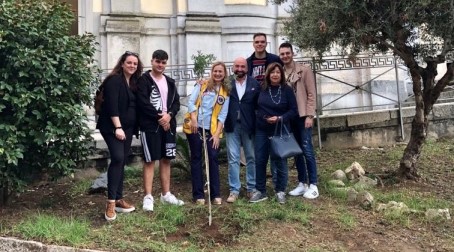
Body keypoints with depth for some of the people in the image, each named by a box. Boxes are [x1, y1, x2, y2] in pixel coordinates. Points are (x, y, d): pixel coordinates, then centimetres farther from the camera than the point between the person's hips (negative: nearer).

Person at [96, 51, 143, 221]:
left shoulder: (134, 83, 14)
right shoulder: (114, 80, -10)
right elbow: (112, 105, -18)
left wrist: (128, 128, 11)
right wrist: (118, 127, -23)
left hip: (128, 128, 8)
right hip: (113, 127, -8)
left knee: (122, 162, 8)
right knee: (117, 158, -20)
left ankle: (119, 199, 12)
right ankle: (111, 202, -20)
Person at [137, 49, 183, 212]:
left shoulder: (170, 82, 14)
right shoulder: (144, 80, -5)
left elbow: (176, 102, 9)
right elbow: (143, 103, -14)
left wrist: (169, 115, -10)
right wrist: (159, 117, -14)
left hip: (168, 125, 6)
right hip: (150, 126, -6)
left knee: (166, 160, 10)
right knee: (150, 161, -5)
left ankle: (166, 194, 19)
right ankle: (148, 197, -1)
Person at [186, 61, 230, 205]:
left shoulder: (225, 92, 7)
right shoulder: (202, 85, 5)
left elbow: (223, 115, 4)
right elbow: (191, 101, -2)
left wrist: (217, 133, -4)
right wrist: (193, 119, -15)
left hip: (212, 129, 1)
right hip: (195, 127, -1)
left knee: (213, 158, -3)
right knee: (196, 158, 3)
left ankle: (216, 194, 6)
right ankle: (198, 195, 8)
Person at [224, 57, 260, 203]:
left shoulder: (255, 84, 2)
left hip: (249, 126, 0)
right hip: (232, 126, 0)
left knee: (251, 158, 9)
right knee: (233, 159, 2)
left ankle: (252, 188, 21)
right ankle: (234, 190, 8)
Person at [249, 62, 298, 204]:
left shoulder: (287, 90, -6)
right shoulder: (262, 89, 2)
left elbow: (293, 110, -7)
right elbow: (256, 107, 16)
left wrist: (280, 118, -18)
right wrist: (261, 117, 3)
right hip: (261, 130, 3)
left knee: (280, 161, 4)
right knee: (260, 160, 5)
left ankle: (280, 191, 17)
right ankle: (260, 191, 15)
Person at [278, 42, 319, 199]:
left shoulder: (305, 70, -2)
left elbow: (311, 94, -5)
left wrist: (309, 115, -12)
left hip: (302, 116, -4)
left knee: (307, 150, -5)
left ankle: (313, 185, 2)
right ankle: (302, 184, 17)